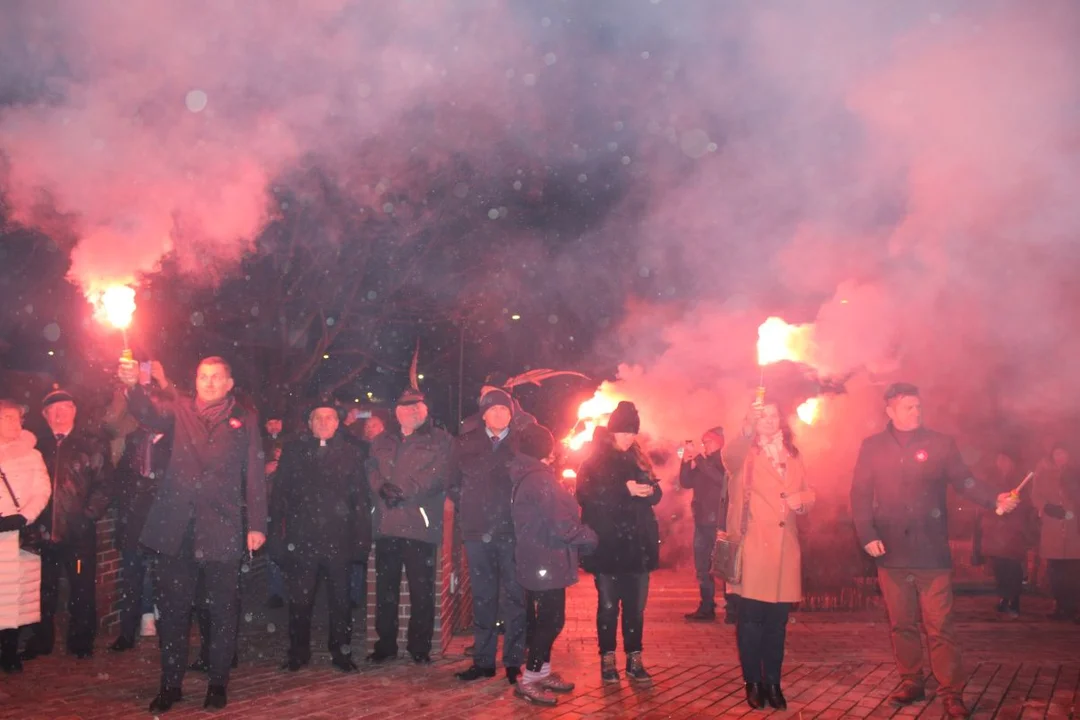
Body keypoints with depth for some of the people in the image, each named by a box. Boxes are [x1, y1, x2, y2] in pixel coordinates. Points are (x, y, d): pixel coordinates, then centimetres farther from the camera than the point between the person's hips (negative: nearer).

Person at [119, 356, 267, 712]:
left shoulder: (245, 418, 6)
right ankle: (171, 684, 18)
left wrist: (257, 524, -3)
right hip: (177, 528, 1)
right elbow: (149, 413, -12)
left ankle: (218, 683, 18)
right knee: (173, 608, 7)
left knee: (223, 609, 6)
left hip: (222, 529, -1)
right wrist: (133, 385, -34)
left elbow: (255, 474, 3)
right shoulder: (180, 409, 9)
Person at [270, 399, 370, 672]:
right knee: (299, 600, 5)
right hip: (301, 539, 0)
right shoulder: (293, 452, 8)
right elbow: (279, 495, 6)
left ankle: (341, 652, 17)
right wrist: (278, 532, -3)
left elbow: (362, 498, 4)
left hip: (339, 539, 0)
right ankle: (298, 653, 19)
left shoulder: (351, 454, 7)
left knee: (340, 600, 6)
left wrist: (362, 537, -3)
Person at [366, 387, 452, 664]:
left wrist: (404, 493, -13)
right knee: (385, 587, 7)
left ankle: (420, 647, 6)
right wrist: (382, 487, -12)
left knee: (422, 589, -3)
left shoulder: (440, 440, 7)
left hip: (420, 524, -4)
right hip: (387, 524, 4)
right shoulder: (381, 442, 22)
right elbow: (372, 470, 10)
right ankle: (385, 644, 16)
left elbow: (438, 474, -6)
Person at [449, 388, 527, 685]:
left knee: (515, 597, -1)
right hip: (477, 532, 2)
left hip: (513, 531, -2)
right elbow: (454, 485, 16)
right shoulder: (465, 444, 10)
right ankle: (483, 661, 16)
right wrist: (467, 509, 7)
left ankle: (514, 662, 6)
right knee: (482, 598, 8)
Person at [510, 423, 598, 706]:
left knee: (544, 618, 17)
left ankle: (542, 672, 25)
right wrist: (590, 537, -7)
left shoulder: (524, 477, 10)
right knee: (552, 619, -4)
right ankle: (528, 680, -1)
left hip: (536, 559, 10)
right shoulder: (541, 479, -21)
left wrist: (581, 534, 14)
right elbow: (561, 524, -23)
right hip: (547, 561, -10)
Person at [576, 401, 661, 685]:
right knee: (608, 604, 2)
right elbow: (586, 496, -14)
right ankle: (607, 659, 12)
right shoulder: (594, 462, 0)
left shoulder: (639, 461, 14)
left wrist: (649, 491, -13)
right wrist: (625, 491, -19)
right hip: (607, 545, -4)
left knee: (636, 605, 5)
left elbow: (656, 493, 12)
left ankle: (634, 659, 14)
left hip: (638, 544, 4)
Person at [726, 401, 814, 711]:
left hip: (784, 548, 4)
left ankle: (773, 682, 17)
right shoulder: (745, 455, 3)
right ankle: (753, 683, 10)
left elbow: (808, 494, 14)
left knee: (778, 619, 7)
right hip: (753, 546, -4)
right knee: (751, 618, -2)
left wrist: (800, 499, -1)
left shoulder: (793, 457, 15)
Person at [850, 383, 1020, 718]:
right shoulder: (872, 447, 5)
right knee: (902, 624, 11)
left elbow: (964, 481, -2)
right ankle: (911, 682, 24)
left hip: (932, 552, -2)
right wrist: (867, 535, -6)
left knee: (940, 627, -1)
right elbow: (860, 495, 5)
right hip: (891, 552, 2)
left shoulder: (941, 444, 3)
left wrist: (995, 500, -19)